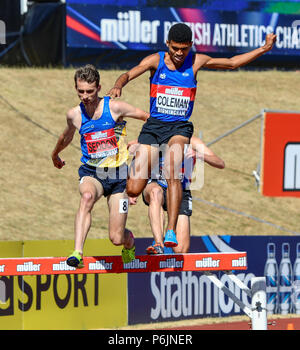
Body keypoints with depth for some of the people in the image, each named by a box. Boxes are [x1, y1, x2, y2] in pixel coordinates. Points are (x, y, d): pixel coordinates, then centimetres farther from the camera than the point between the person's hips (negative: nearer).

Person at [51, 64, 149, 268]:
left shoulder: (115, 108, -10)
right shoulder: (74, 115, -1)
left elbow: (148, 118, 4)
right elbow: (67, 136, 23)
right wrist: (55, 155, 40)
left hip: (118, 175, -1)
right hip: (91, 173, 1)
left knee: (117, 238, -5)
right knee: (87, 196, -39)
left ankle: (130, 241, 35)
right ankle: (78, 253, -46)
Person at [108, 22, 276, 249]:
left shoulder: (196, 62, 3)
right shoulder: (156, 61, -1)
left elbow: (232, 63, 13)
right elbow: (130, 74, -14)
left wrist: (264, 49, 6)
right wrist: (118, 86, -37)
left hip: (180, 127, 0)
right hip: (153, 126, 0)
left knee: (172, 172, -31)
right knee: (134, 190, -6)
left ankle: (171, 231, -34)